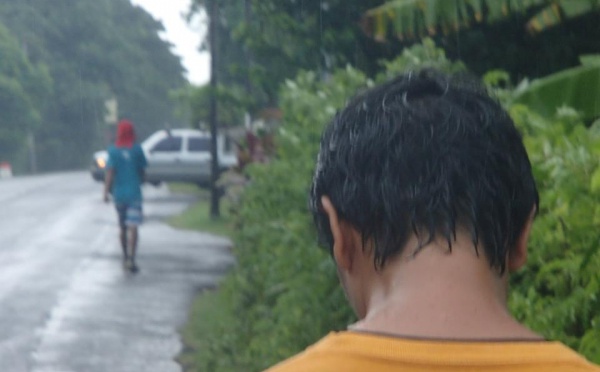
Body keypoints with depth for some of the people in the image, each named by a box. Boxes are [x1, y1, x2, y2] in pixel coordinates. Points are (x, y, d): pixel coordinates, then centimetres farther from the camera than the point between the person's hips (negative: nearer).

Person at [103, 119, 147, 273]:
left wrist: (106, 191, -15)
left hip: (118, 192, 2)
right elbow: (142, 171, 6)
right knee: (133, 227, -8)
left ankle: (125, 257, 26)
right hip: (134, 192, -2)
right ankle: (131, 259, -22)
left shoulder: (113, 150, -3)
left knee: (122, 226, 17)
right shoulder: (137, 149, -3)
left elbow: (110, 171, -13)